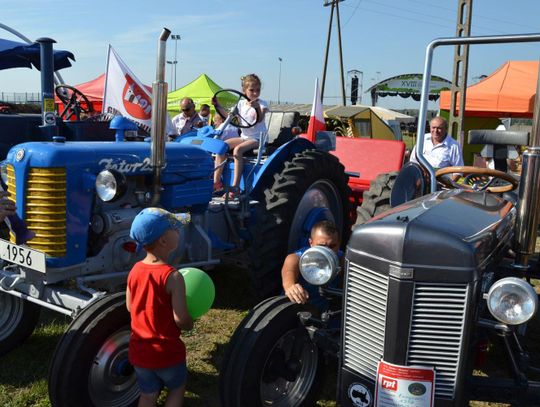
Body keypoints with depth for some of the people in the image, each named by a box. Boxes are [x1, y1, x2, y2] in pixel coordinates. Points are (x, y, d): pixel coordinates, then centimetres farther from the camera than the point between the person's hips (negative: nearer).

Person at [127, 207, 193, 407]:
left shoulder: (135, 270, -5)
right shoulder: (172, 276, -24)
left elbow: (130, 307, 7)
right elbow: (181, 319, -24)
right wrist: (190, 323, -3)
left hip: (139, 351, 5)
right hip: (167, 351, -5)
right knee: (177, 388, 23)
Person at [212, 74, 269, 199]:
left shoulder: (261, 103, -5)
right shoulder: (241, 103, 11)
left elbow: (259, 119, -23)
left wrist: (257, 108, -43)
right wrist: (218, 106, 9)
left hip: (257, 138, -6)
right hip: (244, 136, 6)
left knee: (238, 149, -32)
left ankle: (235, 187, -31)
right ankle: (216, 182, -11)